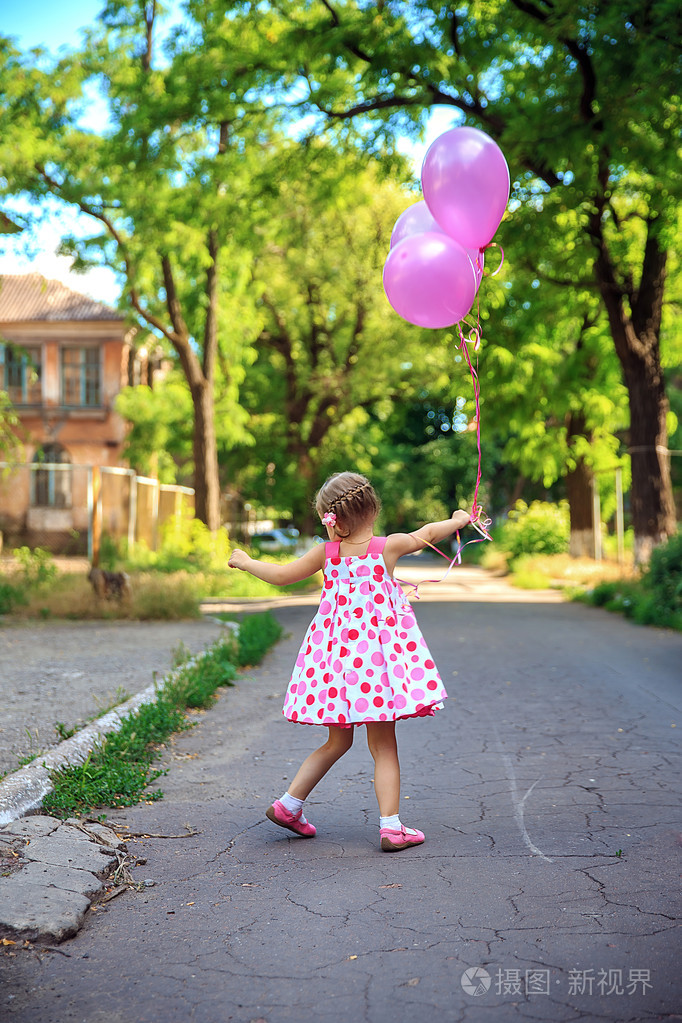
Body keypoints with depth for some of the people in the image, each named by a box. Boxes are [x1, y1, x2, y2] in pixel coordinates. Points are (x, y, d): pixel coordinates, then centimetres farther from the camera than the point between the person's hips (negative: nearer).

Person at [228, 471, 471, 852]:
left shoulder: (327, 552, -1)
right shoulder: (388, 547, -5)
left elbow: (281, 575, 11)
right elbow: (428, 533, 13)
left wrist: (246, 562, 29)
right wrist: (459, 519, 34)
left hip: (335, 657, 3)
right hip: (377, 653, -3)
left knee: (339, 740, 20)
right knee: (384, 746, 3)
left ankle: (289, 803, 22)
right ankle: (391, 826, 1)